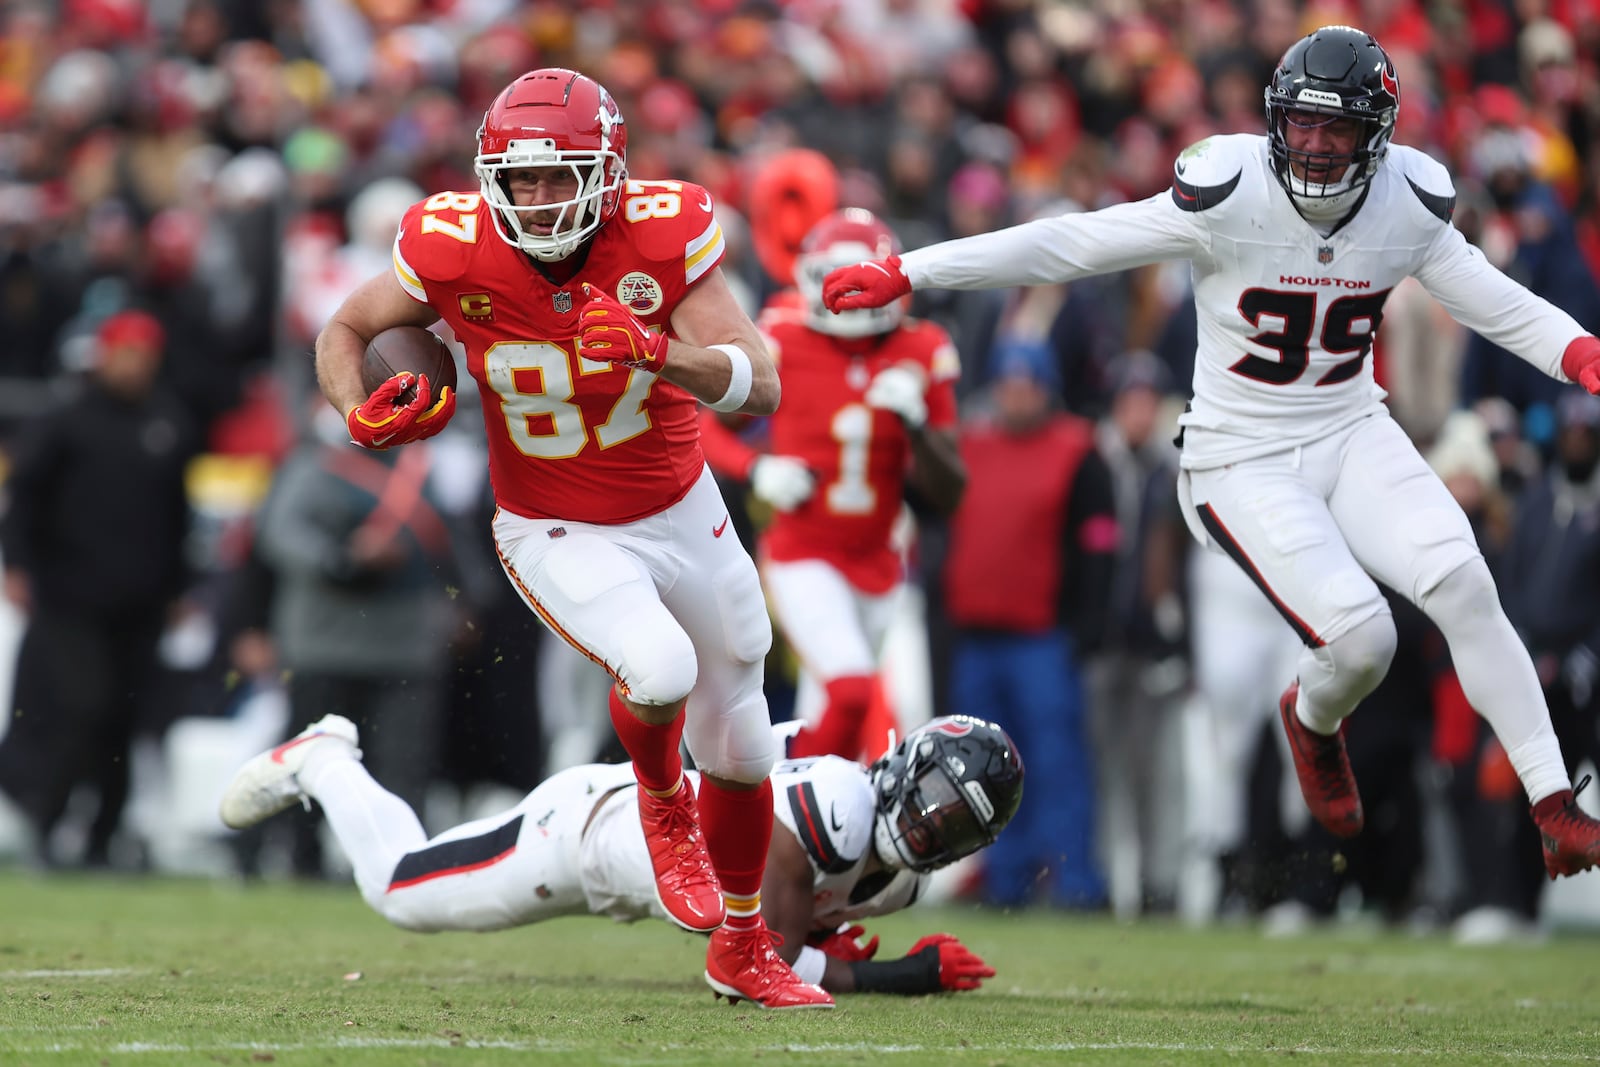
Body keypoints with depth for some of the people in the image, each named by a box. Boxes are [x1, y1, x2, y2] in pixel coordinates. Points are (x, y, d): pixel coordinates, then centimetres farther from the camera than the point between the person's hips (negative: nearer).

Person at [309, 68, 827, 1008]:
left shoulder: (663, 236, -23)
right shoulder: (454, 250, -21)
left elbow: (761, 388, -25)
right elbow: (345, 331, -3)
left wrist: (660, 354, -43)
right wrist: (363, 416, -23)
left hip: (680, 512, 2)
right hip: (557, 535, -2)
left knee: (741, 746, 14)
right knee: (659, 669, -30)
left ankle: (743, 949, 40)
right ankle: (664, 810, 6)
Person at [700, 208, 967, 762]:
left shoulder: (921, 356, -1)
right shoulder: (783, 346, -9)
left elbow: (946, 495, 0)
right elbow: (707, 430, 3)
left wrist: (915, 424, -18)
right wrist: (758, 471, -16)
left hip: (876, 565, 4)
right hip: (803, 558, -4)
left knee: (824, 713, 11)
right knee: (850, 690, -23)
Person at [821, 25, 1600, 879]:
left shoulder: (1406, 207, -5)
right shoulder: (1230, 195, -18)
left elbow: (1493, 301, 7)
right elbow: (1066, 246, -16)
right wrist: (901, 276, -19)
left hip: (1351, 436, 3)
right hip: (1244, 464, -3)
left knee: (1462, 584, -20)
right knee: (1360, 640, -19)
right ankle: (1313, 720, 20)